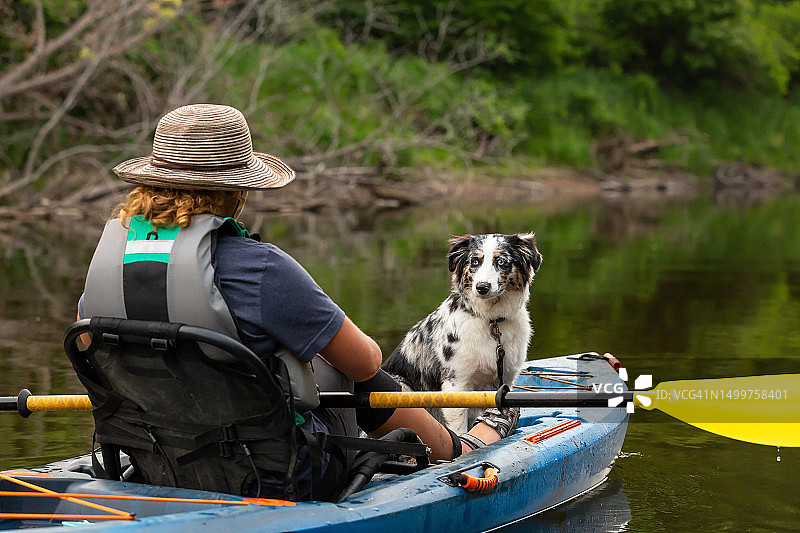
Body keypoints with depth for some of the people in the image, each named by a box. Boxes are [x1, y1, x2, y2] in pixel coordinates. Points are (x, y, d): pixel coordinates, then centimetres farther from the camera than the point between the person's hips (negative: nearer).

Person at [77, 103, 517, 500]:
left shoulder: (109, 251, -8)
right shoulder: (258, 267, -26)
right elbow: (363, 360, -15)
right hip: (279, 479, -6)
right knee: (363, 381, 22)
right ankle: (462, 449, 51)